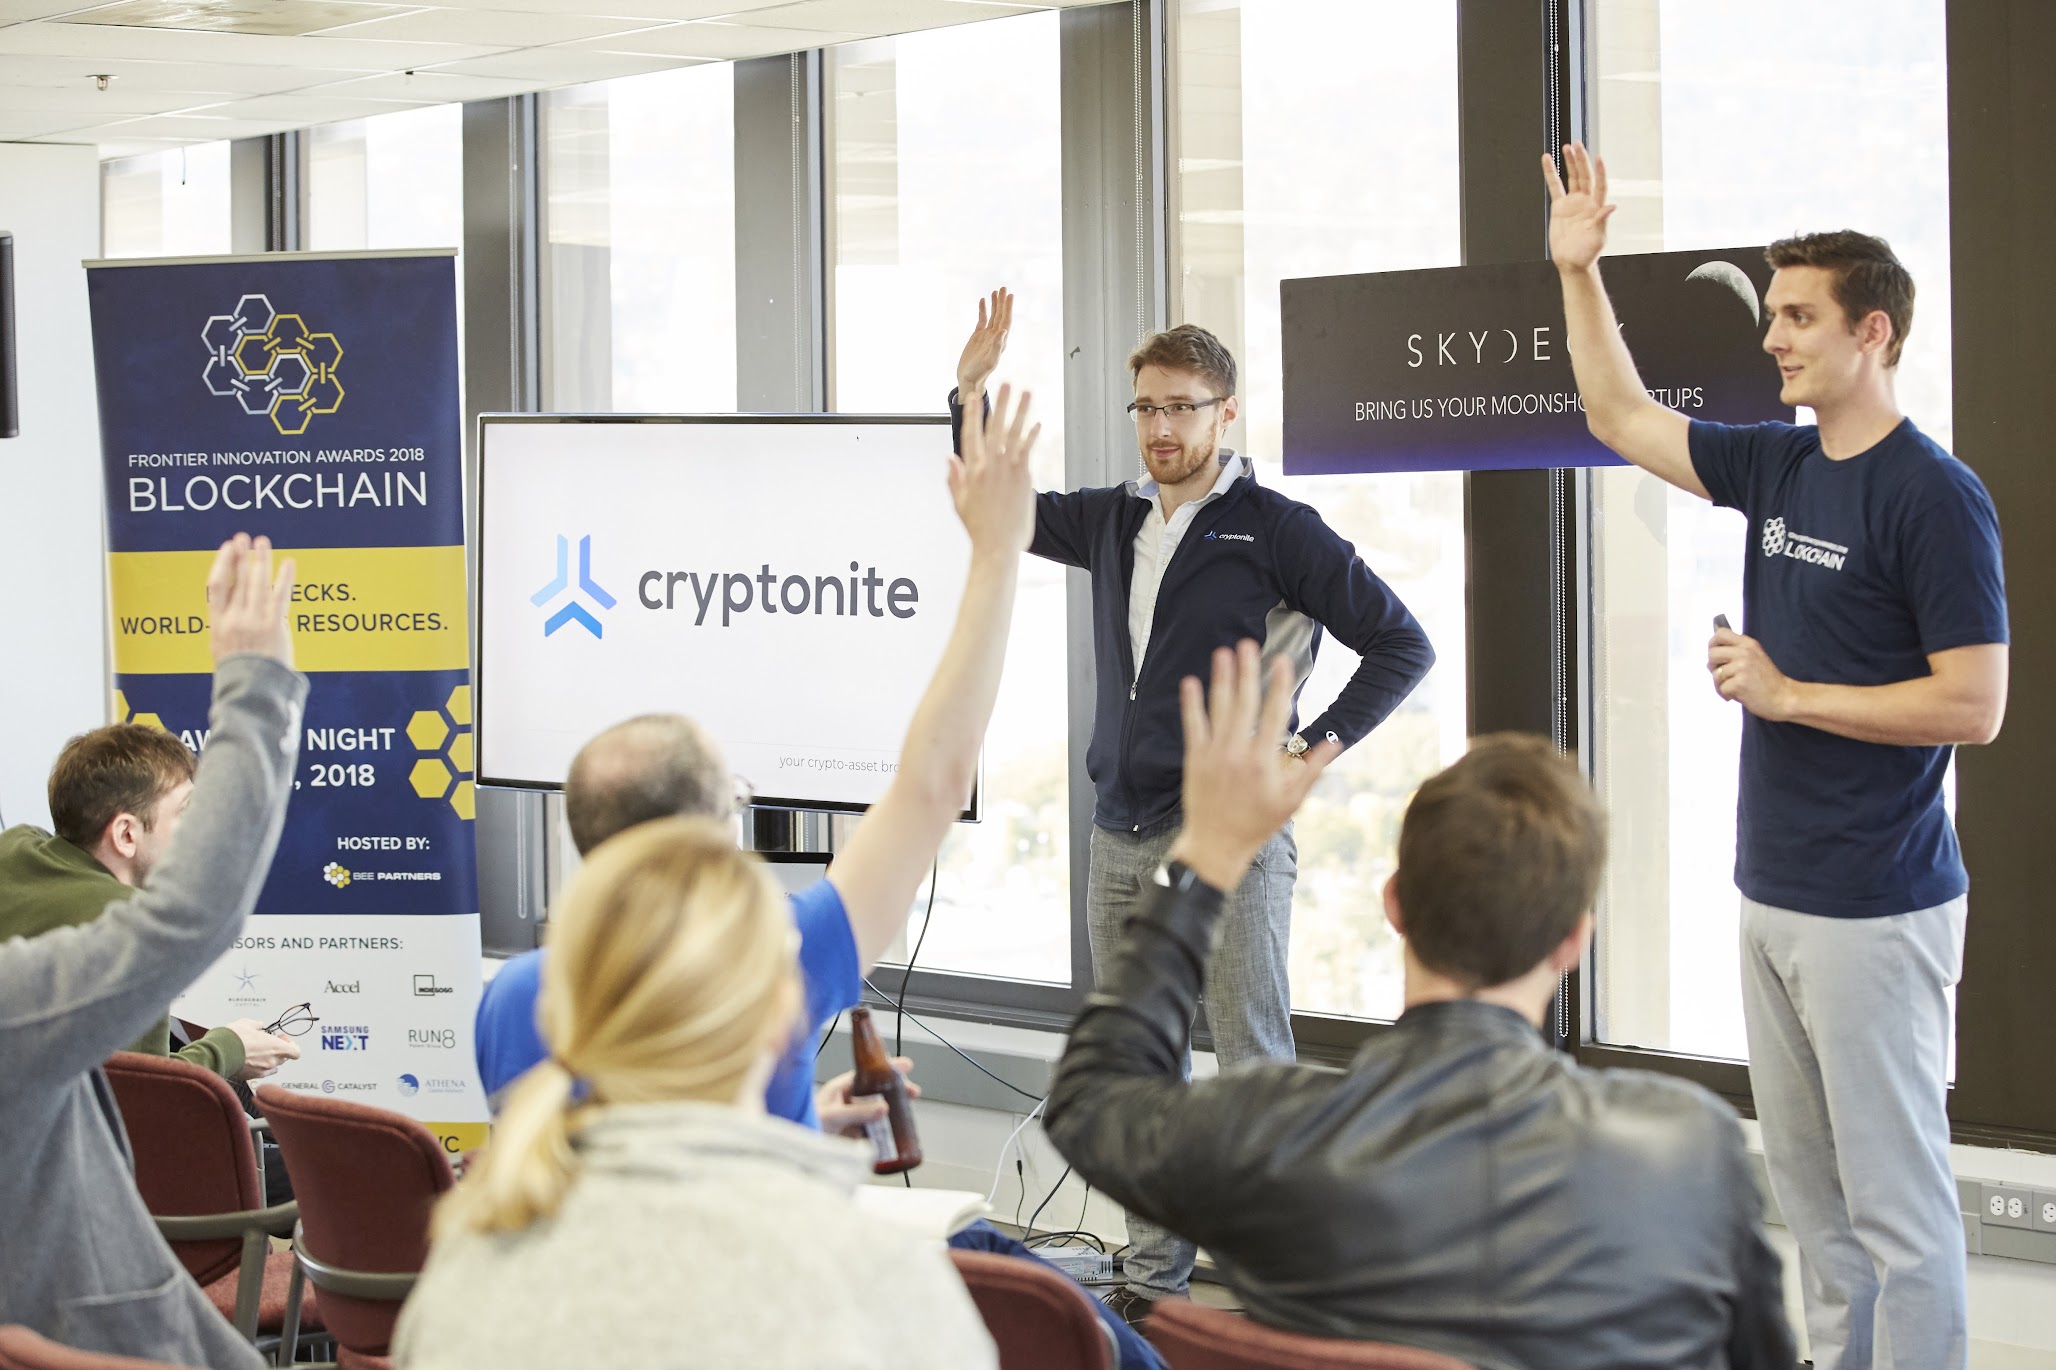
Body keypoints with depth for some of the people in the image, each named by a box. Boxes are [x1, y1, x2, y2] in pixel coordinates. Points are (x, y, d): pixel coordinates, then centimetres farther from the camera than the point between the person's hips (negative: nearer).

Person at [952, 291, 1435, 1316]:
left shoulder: (1275, 529, -5)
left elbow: (1401, 644, -3)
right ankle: (1151, 1281, 19)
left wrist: (1315, 748, -9)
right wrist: (969, 393, 15)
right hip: (1121, 839, 6)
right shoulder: (1113, 521, 12)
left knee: (1256, 1072, -6)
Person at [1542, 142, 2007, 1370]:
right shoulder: (1778, 468, 10)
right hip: (1773, 892, 8)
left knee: (1895, 1198, -4)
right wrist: (1580, 269, 17)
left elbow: (1974, 706, -18)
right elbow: (1623, 418, 23)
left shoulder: (1935, 496, -14)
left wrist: (1789, 694, -15)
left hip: (1875, 909, -8)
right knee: (1810, 1192, 14)